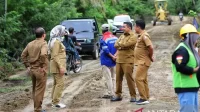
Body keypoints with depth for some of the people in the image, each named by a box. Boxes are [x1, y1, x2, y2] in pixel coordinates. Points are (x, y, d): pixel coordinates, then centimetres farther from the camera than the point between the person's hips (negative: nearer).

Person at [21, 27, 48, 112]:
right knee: (39, 90, 0)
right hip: (40, 70, -7)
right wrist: (43, 66, -20)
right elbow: (43, 55, -30)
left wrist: (27, 66, 12)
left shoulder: (30, 44, 8)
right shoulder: (43, 43, -13)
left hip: (32, 70, 7)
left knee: (34, 89, 18)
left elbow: (23, 55, 10)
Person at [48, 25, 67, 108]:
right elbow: (55, 56, -21)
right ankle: (56, 102, -6)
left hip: (56, 65, 10)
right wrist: (61, 67, -24)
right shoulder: (56, 41, -16)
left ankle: (54, 101, 19)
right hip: (58, 65, -10)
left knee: (56, 83, 14)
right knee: (60, 83, -8)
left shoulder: (55, 40, 14)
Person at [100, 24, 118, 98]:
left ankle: (110, 93, -4)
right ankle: (112, 92, 21)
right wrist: (114, 56, -3)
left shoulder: (103, 39, -16)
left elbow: (106, 51, -22)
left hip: (106, 61, -7)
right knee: (112, 77, 16)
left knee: (108, 78, -3)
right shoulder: (115, 38, 5)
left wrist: (112, 56, -15)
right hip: (113, 61, 7)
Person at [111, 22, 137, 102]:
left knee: (129, 78, -5)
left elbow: (126, 44, -19)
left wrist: (119, 44, 0)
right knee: (118, 78, 10)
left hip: (128, 61, -7)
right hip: (119, 60, 7)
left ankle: (133, 96, 2)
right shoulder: (122, 36, 18)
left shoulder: (133, 37, -7)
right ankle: (118, 95, 18)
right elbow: (116, 45, 10)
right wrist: (122, 46, -9)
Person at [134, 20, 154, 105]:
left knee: (138, 79, -11)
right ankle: (146, 98, 18)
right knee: (143, 80, 13)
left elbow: (151, 47, -26)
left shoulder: (144, 36, -18)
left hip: (143, 62, -10)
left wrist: (150, 57, -13)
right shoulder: (141, 36, 13)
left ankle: (143, 98, -9)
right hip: (141, 61, 10)